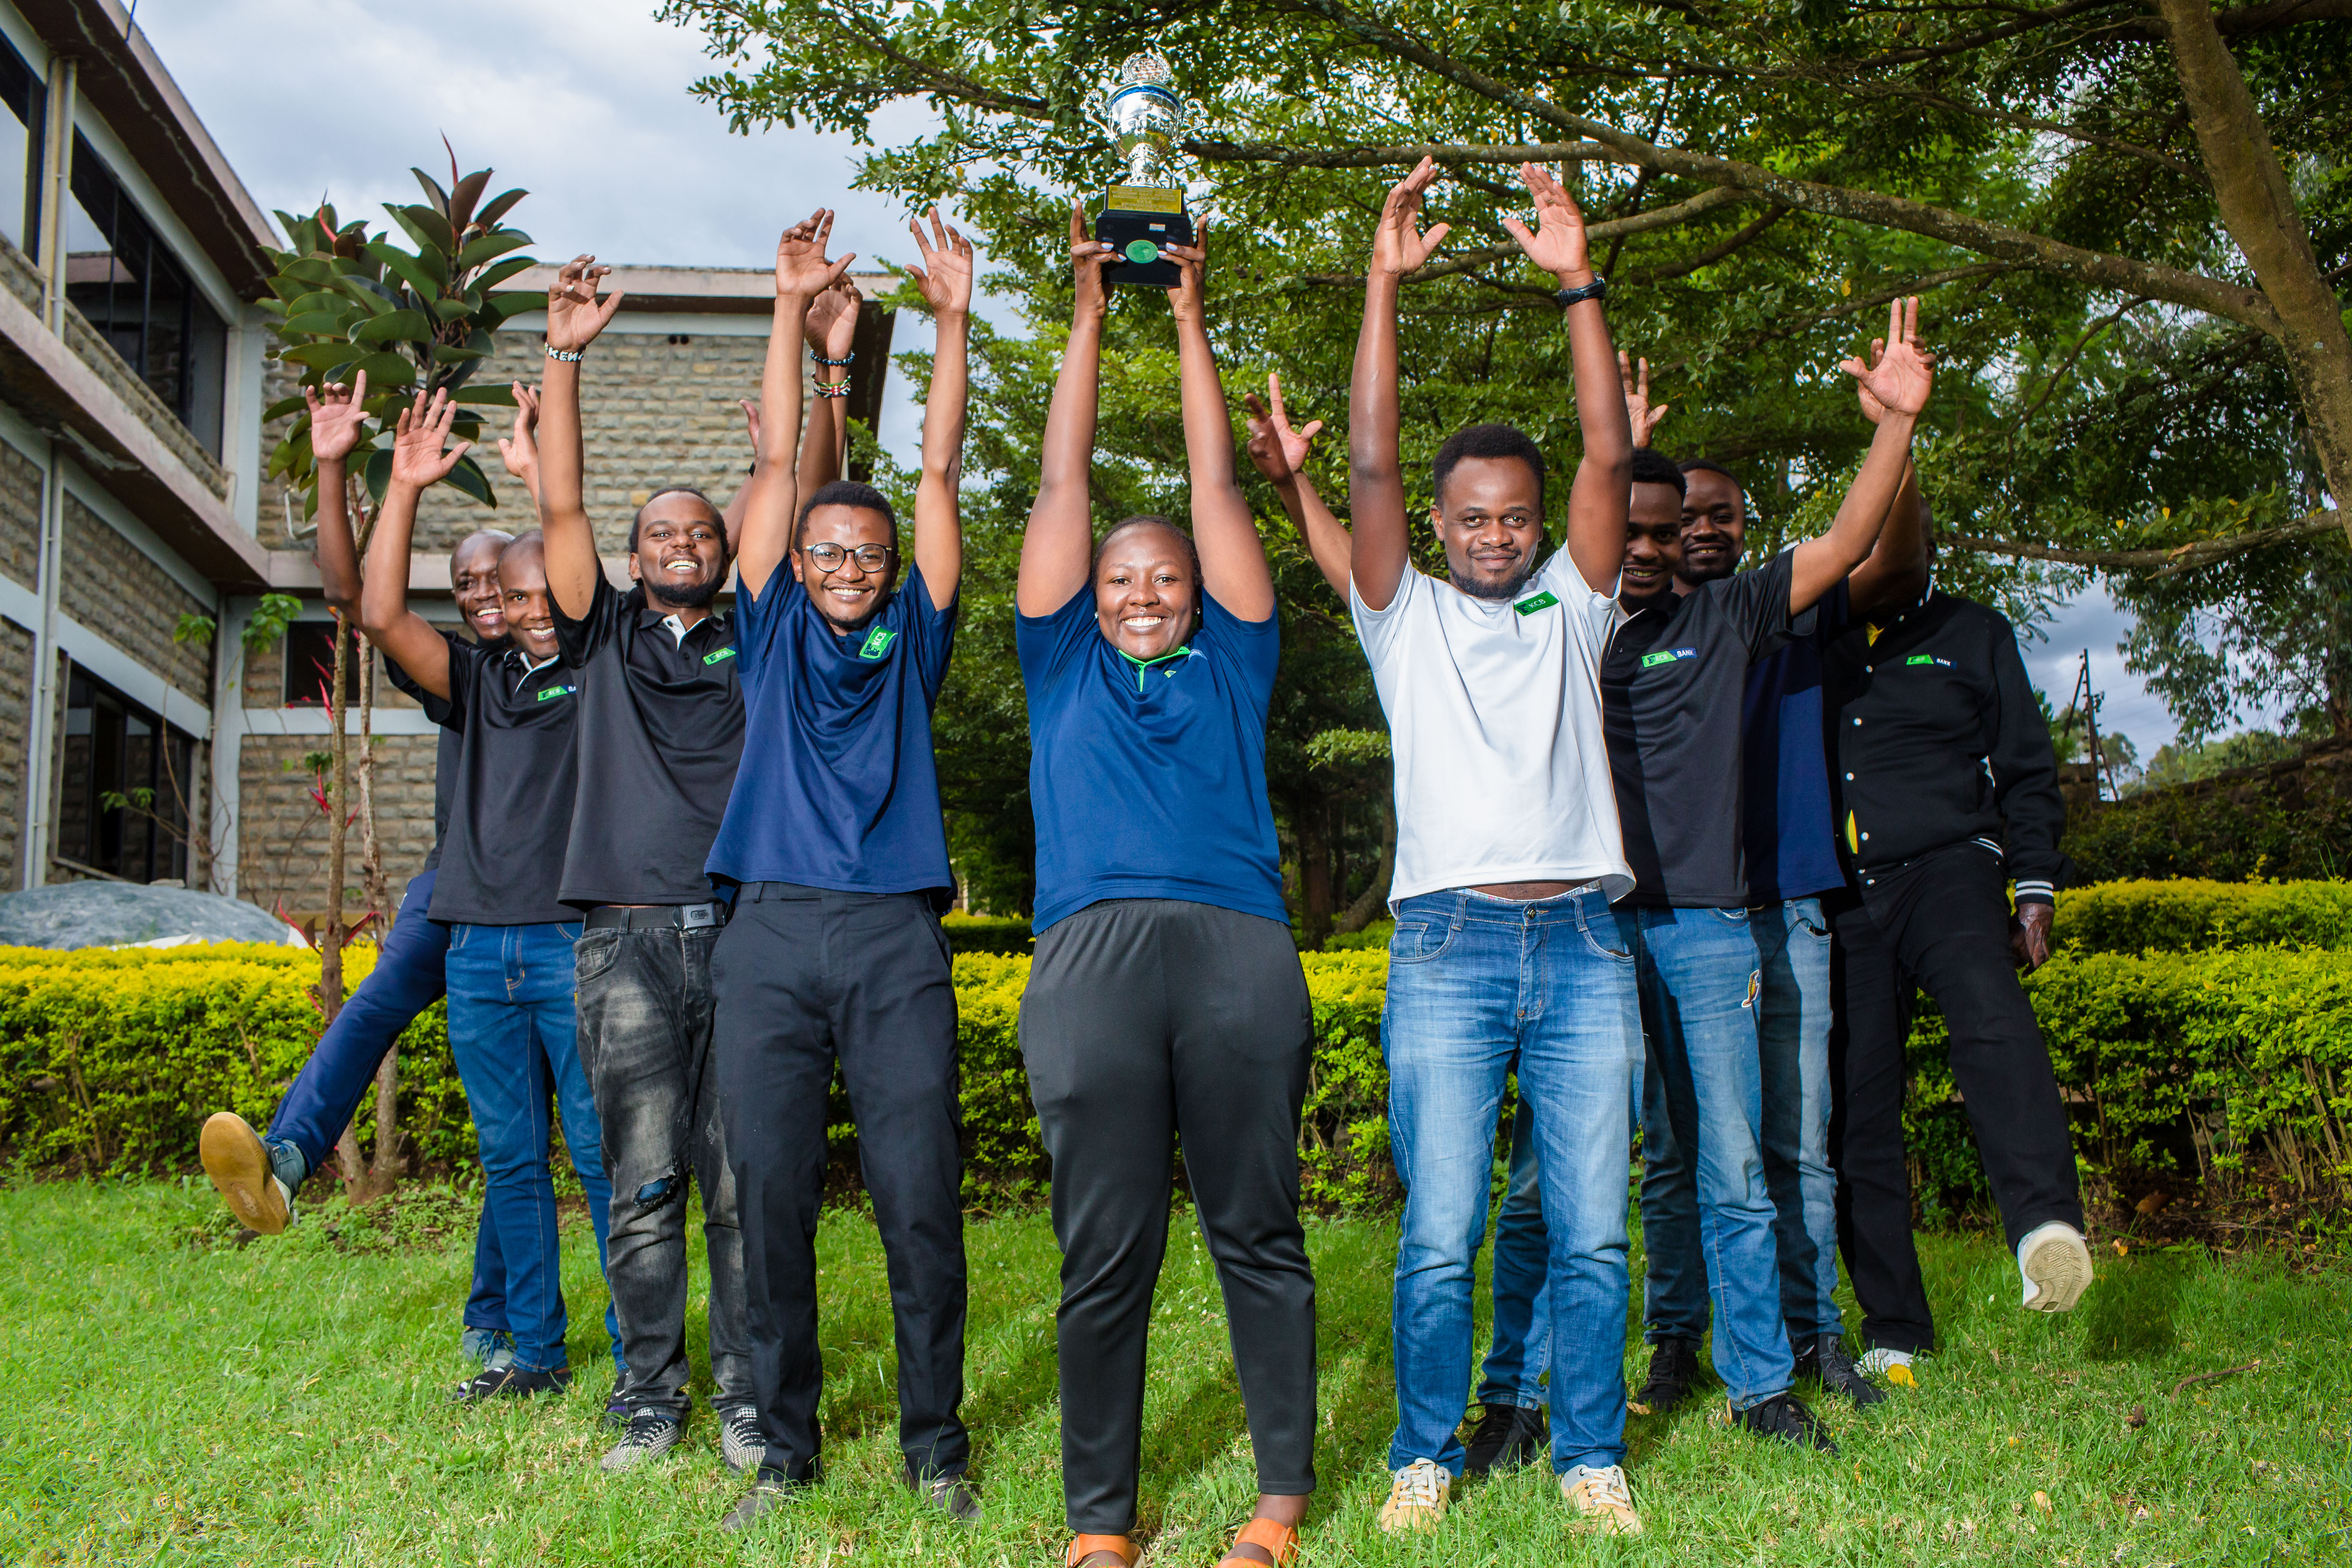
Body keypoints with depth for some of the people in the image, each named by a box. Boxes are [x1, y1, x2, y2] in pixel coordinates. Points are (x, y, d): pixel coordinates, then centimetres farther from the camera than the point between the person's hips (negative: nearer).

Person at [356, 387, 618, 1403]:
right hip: (479, 950, 5)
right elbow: (382, 617, 6)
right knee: (510, 1160, 9)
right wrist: (405, 490, 2)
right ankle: (536, 1352, 18)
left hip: (577, 944, -5)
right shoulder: (482, 682, 16)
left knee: (605, 1155, -6)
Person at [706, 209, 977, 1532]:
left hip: (895, 937, -1)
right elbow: (777, 463, 14)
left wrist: (955, 319, 10)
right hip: (773, 929, 1)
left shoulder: (910, 640, 16)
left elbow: (941, 473, 13)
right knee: (771, 1201, 1)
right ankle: (785, 1448, 13)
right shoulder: (774, 635, 17)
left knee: (922, 1203, -2)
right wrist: (792, 311, 13)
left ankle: (937, 1448, 10)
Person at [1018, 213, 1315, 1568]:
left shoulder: (1228, 667, 19)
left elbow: (1219, 493, 19)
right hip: (1094, 952, 0)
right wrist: (1089, 320, 21)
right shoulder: (1067, 667, 20)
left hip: (1239, 950, 0)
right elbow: (1064, 490, 20)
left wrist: (1192, 322, 22)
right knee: (1106, 1249, 0)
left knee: (1259, 1232, 3)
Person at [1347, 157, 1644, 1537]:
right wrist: (1386, 281, -3)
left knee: (1591, 1233, 2)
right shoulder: (1405, 618, 12)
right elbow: (1370, 464, 2)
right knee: (1440, 1236, -3)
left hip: (1585, 943, 2)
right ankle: (1427, 1452, 12)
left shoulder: (1573, 610, 16)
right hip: (1449, 945, -1)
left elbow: (1611, 458, 5)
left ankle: (1593, 1456, 14)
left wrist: (1578, 284, 0)